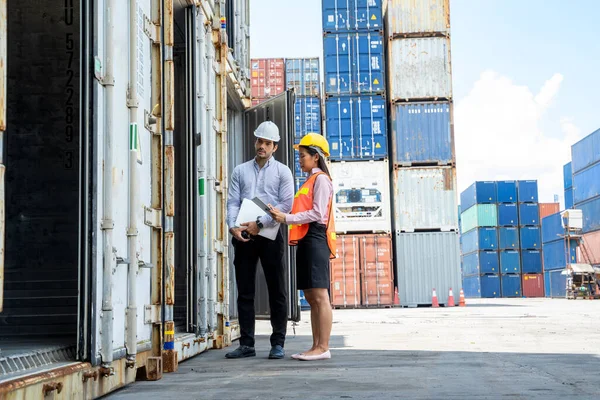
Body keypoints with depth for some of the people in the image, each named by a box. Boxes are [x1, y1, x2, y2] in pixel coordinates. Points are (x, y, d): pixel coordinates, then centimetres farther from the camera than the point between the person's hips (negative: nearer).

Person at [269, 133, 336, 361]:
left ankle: (323, 347, -8)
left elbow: (317, 213, -14)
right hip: (305, 241, 10)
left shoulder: (321, 179, -5)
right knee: (311, 297, 8)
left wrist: (286, 218, -15)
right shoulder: (310, 181, 24)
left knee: (320, 296, -9)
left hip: (315, 240, -10)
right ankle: (316, 346, 11)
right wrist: (283, 216, 9)